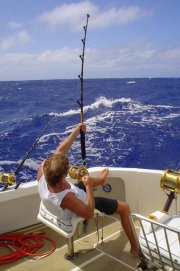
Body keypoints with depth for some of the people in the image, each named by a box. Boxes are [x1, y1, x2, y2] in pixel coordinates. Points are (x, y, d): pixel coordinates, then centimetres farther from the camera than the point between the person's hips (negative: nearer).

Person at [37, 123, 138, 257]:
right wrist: (89, 187, -34)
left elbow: (60, 151, -20)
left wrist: (76, 131, -22)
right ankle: (134, 246, 28)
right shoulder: (66, 198, -50)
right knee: (124, 207, 8)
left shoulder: (43, 169, -37)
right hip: (83, 203, -6)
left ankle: (100, 180, 70)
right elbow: (90, 215, -33)